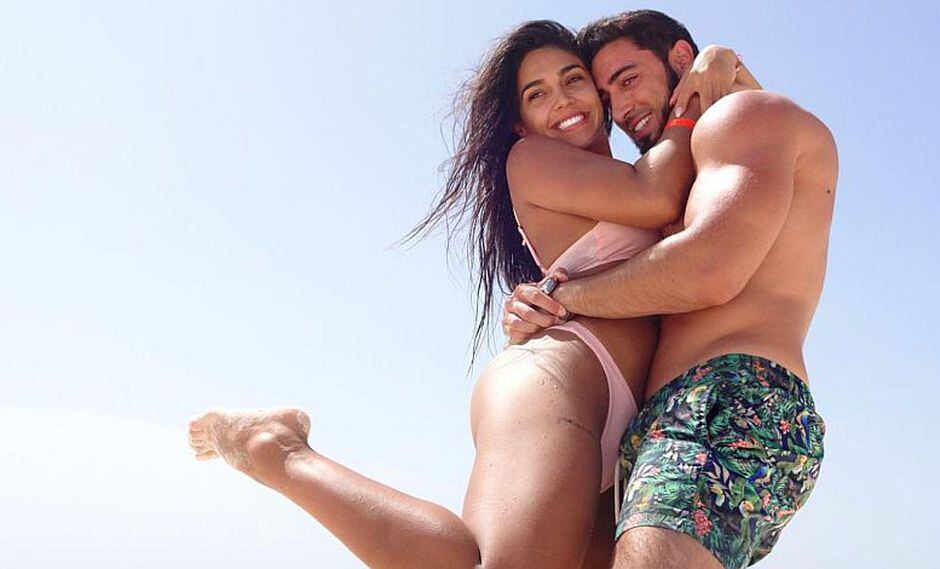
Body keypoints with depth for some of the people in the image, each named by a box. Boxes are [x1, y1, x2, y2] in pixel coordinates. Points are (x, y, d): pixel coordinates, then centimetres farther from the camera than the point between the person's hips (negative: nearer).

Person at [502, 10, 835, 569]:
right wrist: (533, 319, 8)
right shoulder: (675, 197, 34)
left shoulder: (748, 113, 6)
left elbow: (711, 273, -14)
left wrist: (563, 296, -3)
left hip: (735, 403, -10)